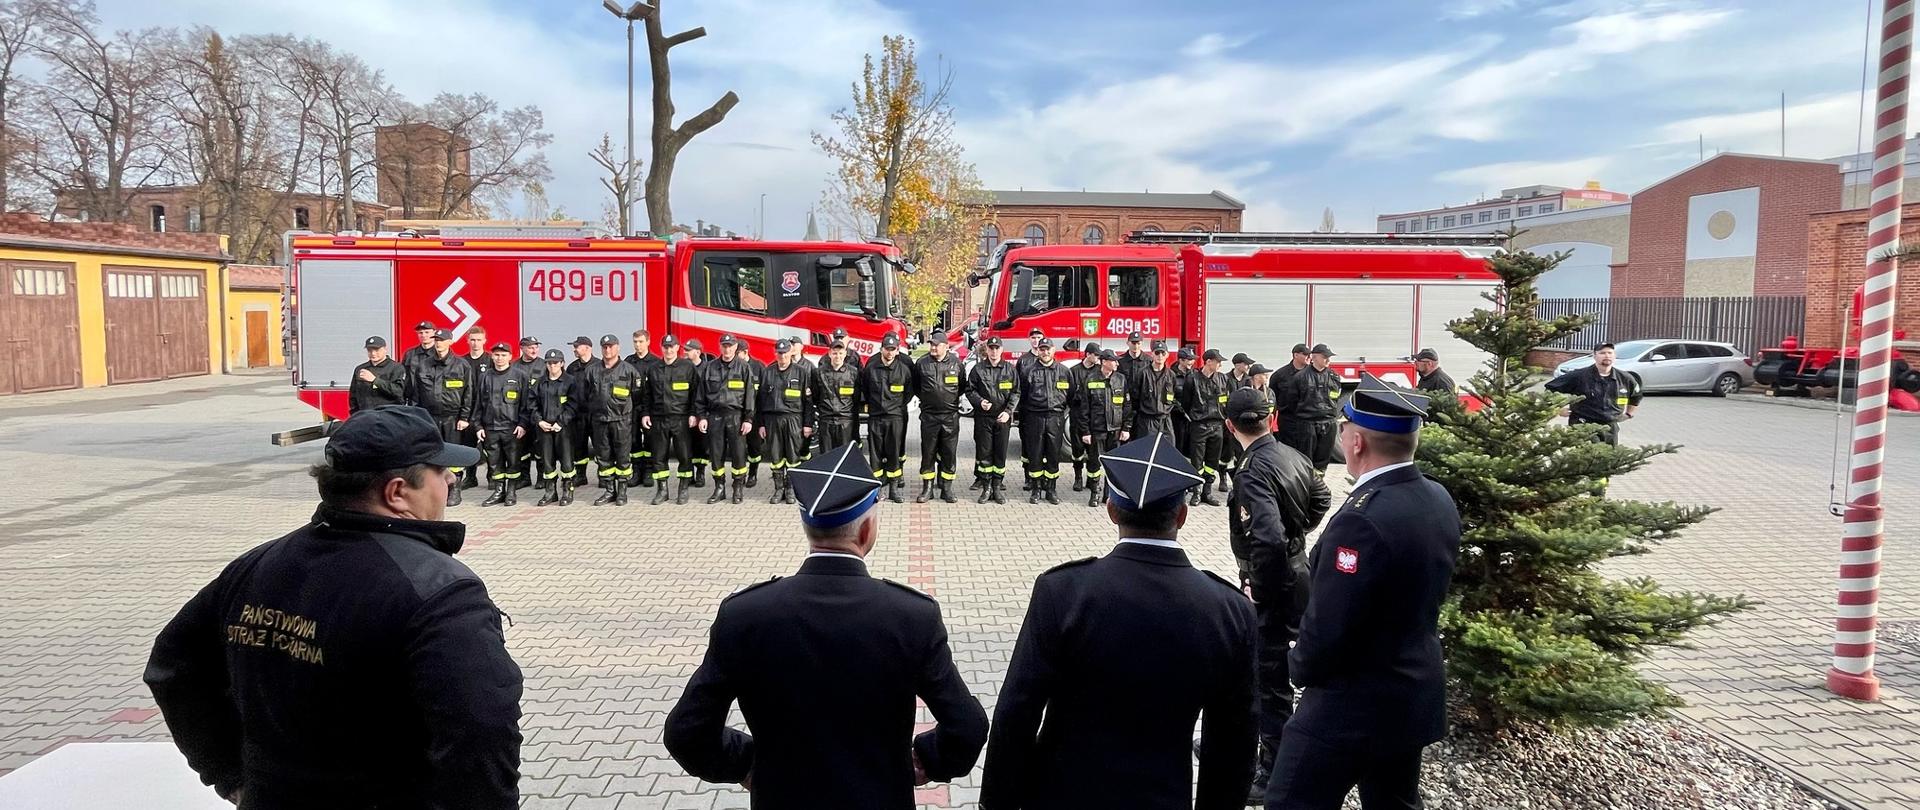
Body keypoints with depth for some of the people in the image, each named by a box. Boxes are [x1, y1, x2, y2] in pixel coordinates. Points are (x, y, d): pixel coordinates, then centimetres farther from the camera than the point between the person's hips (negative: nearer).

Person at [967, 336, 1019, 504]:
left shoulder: (1009, 369, 4)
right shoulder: (978, 369, 3)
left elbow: (1016, 393, 3)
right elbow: (970, 390, 5)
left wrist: (1008, 411, -8)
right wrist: (980, 401, -13)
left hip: (1002, 418, 0)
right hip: (983, 417, 0)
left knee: (1000, 453, 4)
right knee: (984, 453, 2)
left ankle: (998, 487, 13)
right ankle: (986, 488, 10)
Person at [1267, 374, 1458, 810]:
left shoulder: (1363, 519, -28)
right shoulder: (1439, 499, 0)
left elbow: (1326, 628, -25)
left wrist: (1300, 668, -6)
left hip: (1352, 706, -9)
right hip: (1417, 695, 9)